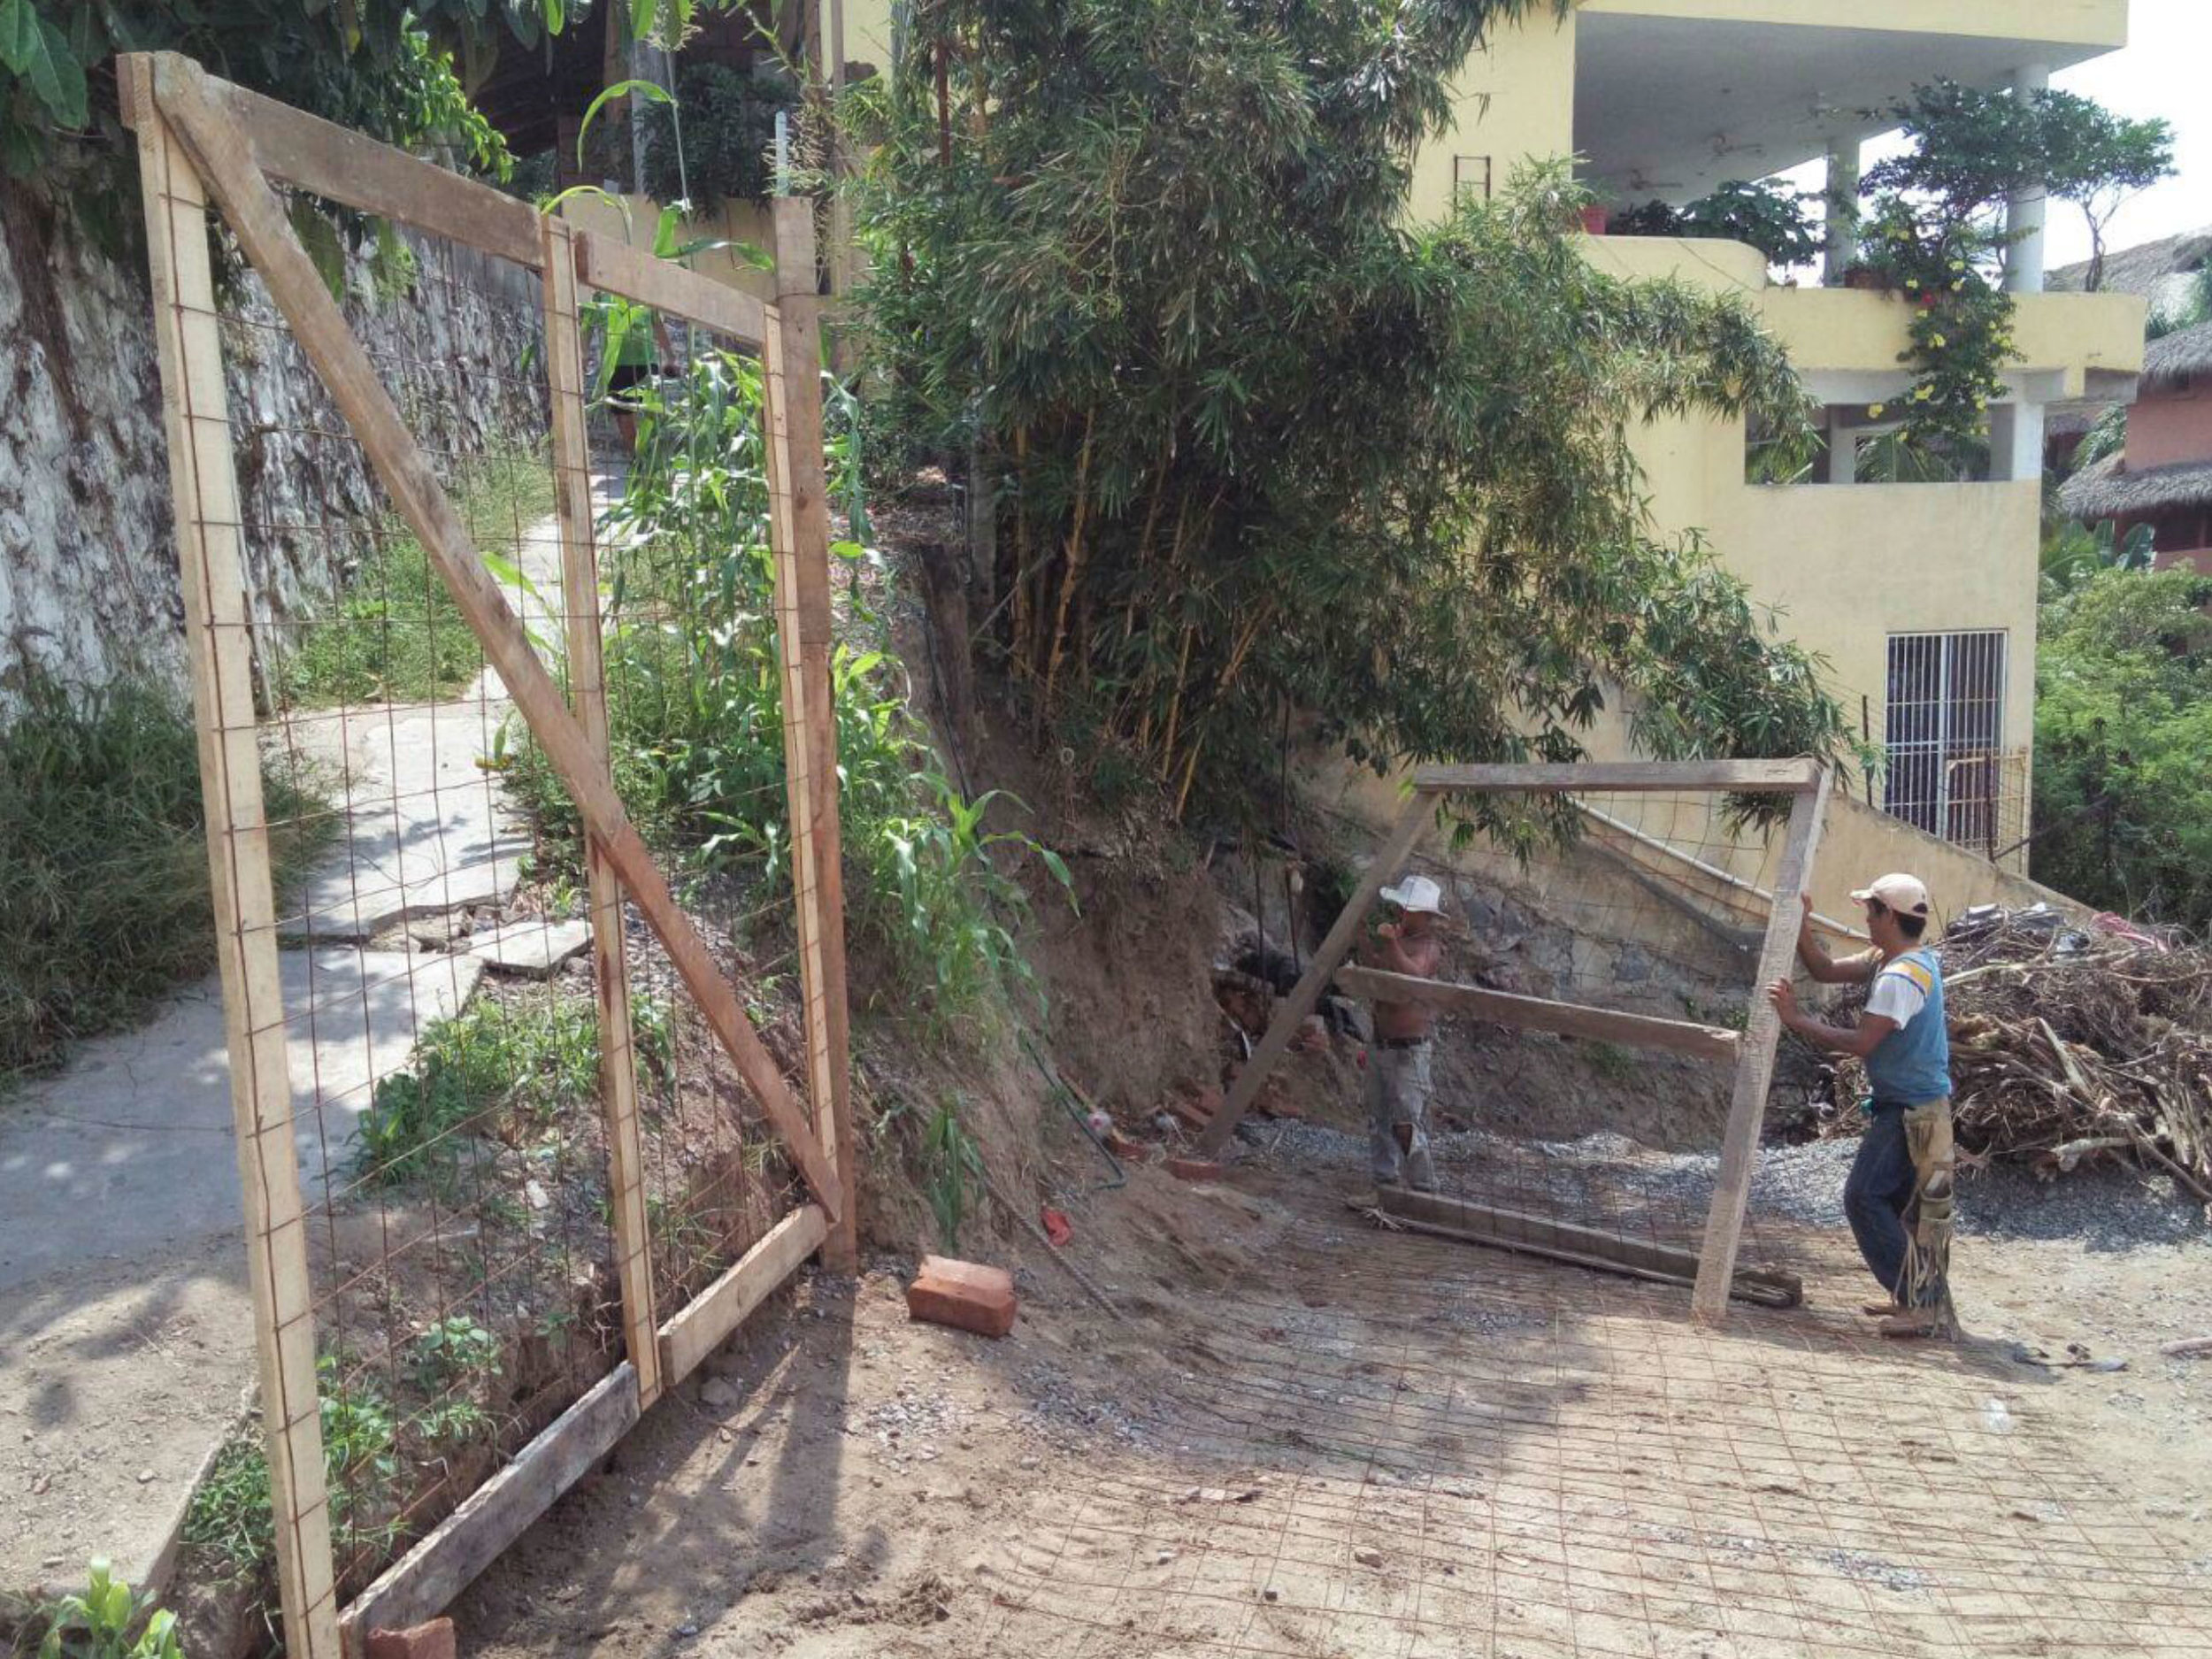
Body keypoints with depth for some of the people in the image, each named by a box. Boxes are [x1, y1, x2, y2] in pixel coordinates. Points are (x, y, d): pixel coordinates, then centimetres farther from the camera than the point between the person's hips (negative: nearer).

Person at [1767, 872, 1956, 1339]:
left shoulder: (1902, 976, -23)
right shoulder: (1892, 959, 8)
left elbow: (1861, 1042, -27)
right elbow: (1827, 970, 12)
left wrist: (1796, 1019, -23)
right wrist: (1800, 926, 1)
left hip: (1911, 1111, -10)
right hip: (1911, 1104, 10)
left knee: (1865, 1199, -11)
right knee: (1901, 1205, 17)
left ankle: (1923, 1305, -9)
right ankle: (1918, 1300, 25)